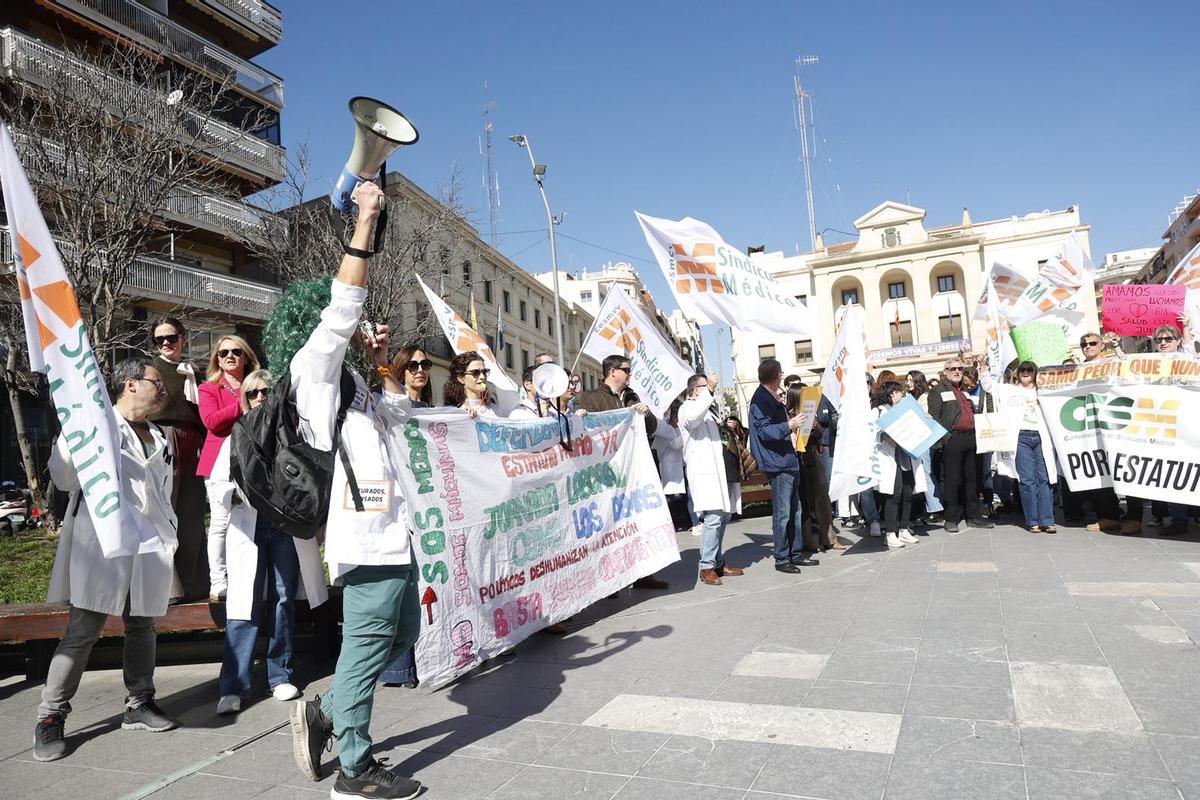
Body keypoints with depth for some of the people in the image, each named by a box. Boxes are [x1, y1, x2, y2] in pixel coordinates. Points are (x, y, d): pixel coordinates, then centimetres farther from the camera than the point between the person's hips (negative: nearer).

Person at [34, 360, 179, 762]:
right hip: (103, 543, -6)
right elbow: (64, 478, -5)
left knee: (142, 627, 12)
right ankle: (51, 718, 9)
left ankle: (139, 705, 24)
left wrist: (168, 539, 16)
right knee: (82, 632, -3)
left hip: (150, 547, 6)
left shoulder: (161, 439, 19)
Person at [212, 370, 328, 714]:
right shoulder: (237, 437, 13)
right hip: (248, 526, 0)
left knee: (284, 598, 5)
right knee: (244, 604, -5)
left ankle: (280, 676, 16)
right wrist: (237, 492, -10)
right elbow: (215, 485, 10)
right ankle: (233, 686, 0)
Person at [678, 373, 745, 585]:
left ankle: (718, 562, 19)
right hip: (703, 471, -9)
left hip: (717, 469, 9)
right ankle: (706, 566, -10)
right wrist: (709, 390, -25)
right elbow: (693, 417, -29)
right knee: (714, 518, -15)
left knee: (723, 516, 10)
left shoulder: (711, 407, 24)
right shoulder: (687, 407, -3)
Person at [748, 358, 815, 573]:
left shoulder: (772, 397, 19)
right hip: (778, 464, -10)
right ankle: (781, 558, 1)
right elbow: (764, 431, -19)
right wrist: (789, 425, -27)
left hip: (789, 461, 10)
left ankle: (796, 554, 21)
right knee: (782, 513, -6)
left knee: (795, 510, 13)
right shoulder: (760, 399, -12)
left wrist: (795, 424, 21)